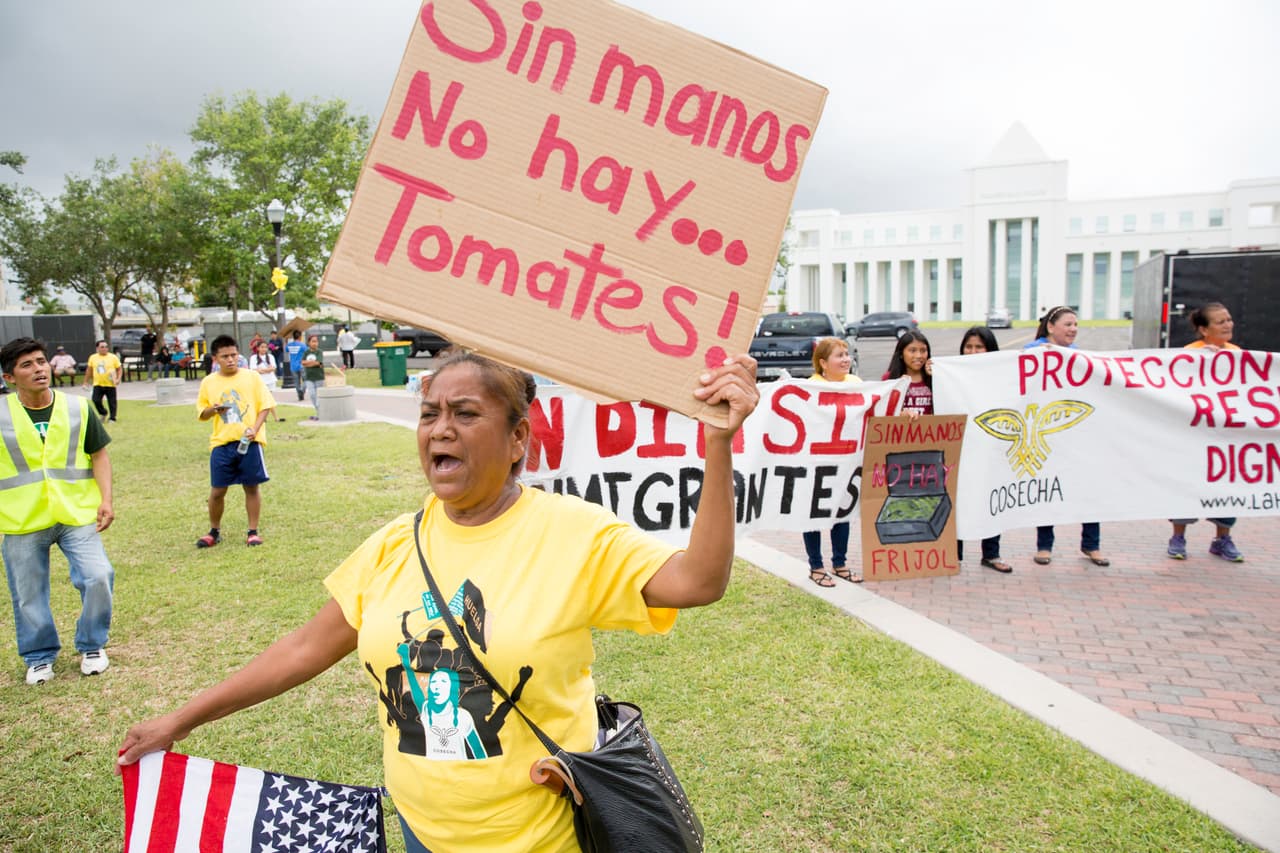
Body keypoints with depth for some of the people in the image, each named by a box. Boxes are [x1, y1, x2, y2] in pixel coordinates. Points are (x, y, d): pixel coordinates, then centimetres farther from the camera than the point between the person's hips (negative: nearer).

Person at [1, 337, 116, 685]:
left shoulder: (78, 408, 0)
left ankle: (92, 647, 14)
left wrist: (106, 499, -5)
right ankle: (40, 657, 31)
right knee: (29, 596, 9)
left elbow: (99, 455, 6)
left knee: (98, 578, -9)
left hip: (77, 515, 0)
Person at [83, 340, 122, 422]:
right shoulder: (93, 357, 6)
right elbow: (89, 370, 16)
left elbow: (120, 369, 3)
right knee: (96, 400, -7)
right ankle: (103, 413, 20)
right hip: (98, 384, 2)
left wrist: (118, 379, -11)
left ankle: (112, 418, 15)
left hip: (110, 384, -2)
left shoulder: (113, 357, -1)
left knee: (112, 402, 2)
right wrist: (86, 382, 16)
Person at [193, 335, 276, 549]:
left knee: (252, 487, 3)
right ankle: (214, 531, 23)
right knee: (217, 490, 4)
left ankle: (253, 532, 16)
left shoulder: (252, 377, 2)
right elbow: (202, 413, 14)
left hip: (249, 442, -1)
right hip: (221, 443, 2)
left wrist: (255, 428, -14)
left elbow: (265, 406, 1)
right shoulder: (208, 382, 7)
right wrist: (213, 410, -9)